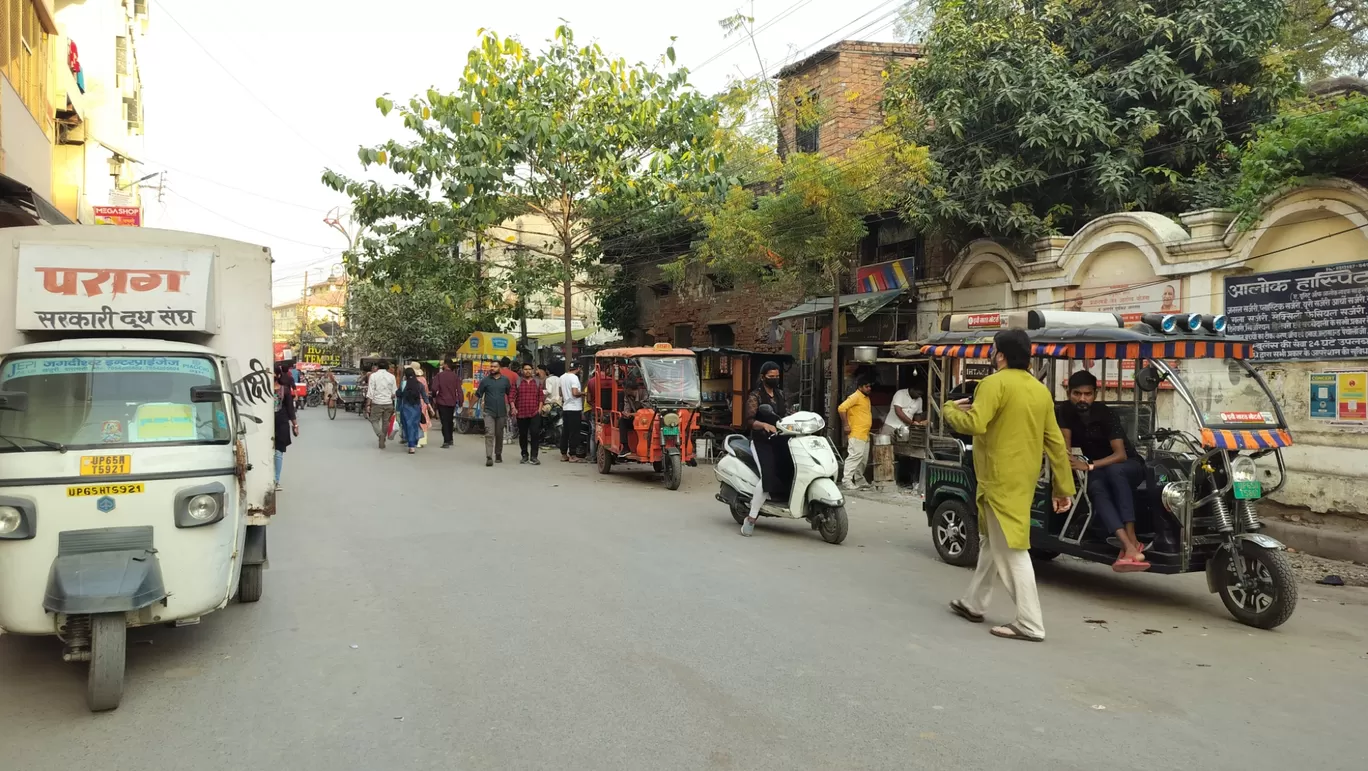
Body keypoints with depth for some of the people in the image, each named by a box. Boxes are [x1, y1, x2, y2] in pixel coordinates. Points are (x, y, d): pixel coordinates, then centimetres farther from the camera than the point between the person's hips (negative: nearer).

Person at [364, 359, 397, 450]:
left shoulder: (373, 376, -4)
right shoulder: (391, 376, 3)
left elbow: (370, 392, -8)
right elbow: (394, 392, 5)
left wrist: (368, 405, -5)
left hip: (377, 403, -2)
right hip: (389, 403, 2)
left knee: (374, 420, 10)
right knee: (386, 422, 13)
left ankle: (380, 434, -16)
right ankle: (382, 442, 16)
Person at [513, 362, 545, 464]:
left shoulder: (537, 382, 9)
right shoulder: (517, 382, 6)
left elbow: (541, 396, 8)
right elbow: (512, 396, 2)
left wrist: (540, 408, -2)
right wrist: (513, 408, -8)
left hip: (535, 413, 0)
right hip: (521, 413, 1)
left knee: (535, 433, -9)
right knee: (522, 435, 9)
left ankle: (533, 457, -5)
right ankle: (524, 455, 23)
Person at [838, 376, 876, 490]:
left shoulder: (866, 398, 19)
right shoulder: (855, 397, -10)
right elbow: (841, 408, -20)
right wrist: (846, 425, -18)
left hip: (865, 435, 9)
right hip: (856, 434, -9)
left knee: (863, 459, 13)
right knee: (855, 456, -14)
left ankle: (859, 481, 24)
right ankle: (847, 481, -13)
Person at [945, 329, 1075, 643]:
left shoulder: (995, 383, -13)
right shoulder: (1040, 390, 10)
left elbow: (974, 425, -25)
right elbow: (1056, 442, 11)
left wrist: (950, 409, -5)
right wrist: (1064, 487, 14)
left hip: (1001, 479, -9)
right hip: (1023, 478, 9)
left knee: (1011, 549, -5)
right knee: (991, 541, 21)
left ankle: (1030, 624, -4)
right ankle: (973, 603, 32)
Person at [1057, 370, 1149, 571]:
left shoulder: (1105, 414, -19)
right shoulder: (1065, 411, -7)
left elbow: (1120, 454, -26)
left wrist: (1089, 465, -38)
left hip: (1128, 465, -2)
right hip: (1098, 470, 3)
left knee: (1114, 471, -39)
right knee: (1096, 489, -33)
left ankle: (1132, 539, -44)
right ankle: (1128, 546, -51)